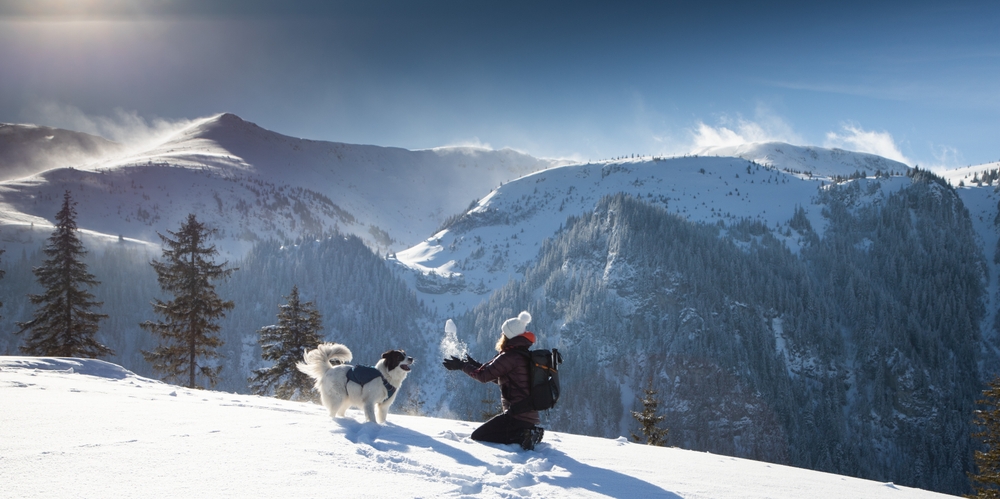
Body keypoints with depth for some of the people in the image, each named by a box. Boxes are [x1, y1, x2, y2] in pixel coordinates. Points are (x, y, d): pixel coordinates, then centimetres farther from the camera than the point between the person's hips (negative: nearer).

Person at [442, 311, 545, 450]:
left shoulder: (510, 356, -15)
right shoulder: (526, 355, 14)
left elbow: (484, 376, -11)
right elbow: (501, 379, 23)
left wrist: (461, 365, 2)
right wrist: (476, 365, 24)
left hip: (517, 415, -9)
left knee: (477, 436, 0)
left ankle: (523, 436, -12)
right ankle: (529, 432, 6)